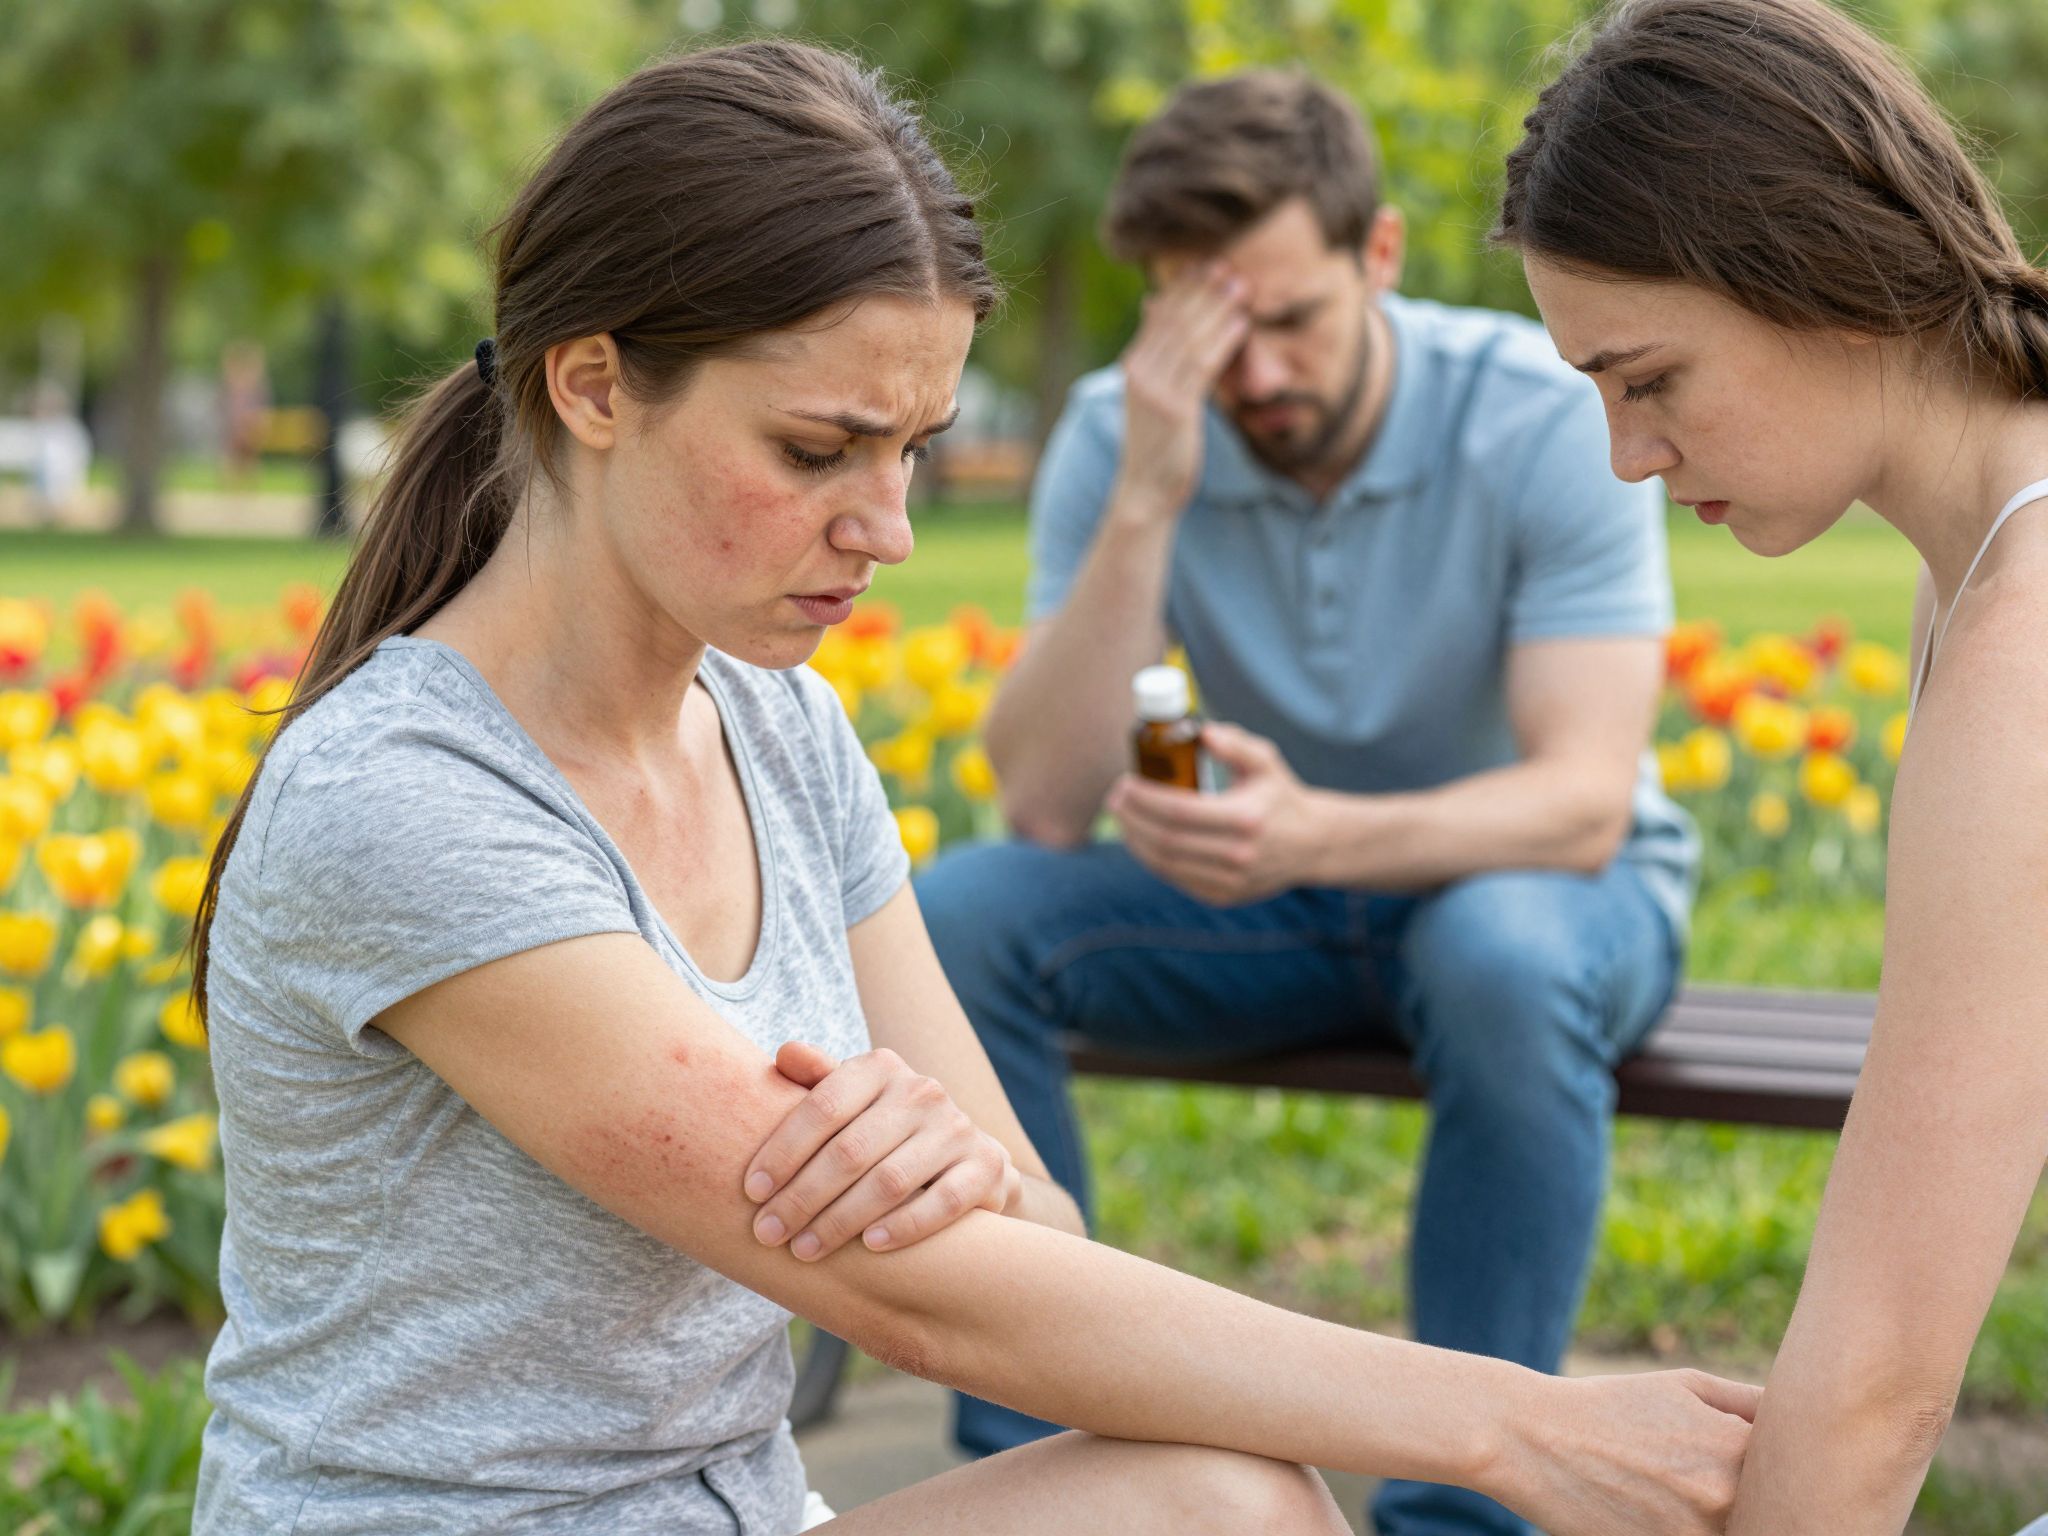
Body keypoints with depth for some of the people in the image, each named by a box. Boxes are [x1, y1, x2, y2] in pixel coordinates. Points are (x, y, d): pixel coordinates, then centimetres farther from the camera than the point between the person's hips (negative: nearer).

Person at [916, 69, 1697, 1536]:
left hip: (1547, 884, -3)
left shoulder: (1551, 421, -21)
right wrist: (1146, 502, -32)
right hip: (1280, 895, 3)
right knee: (952, 916, -22)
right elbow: (1048, 810, -21)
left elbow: (1584, 802, -29)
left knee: (1499, 958, -40)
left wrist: (1319, 833, -48)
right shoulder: (1120, 437, -12)